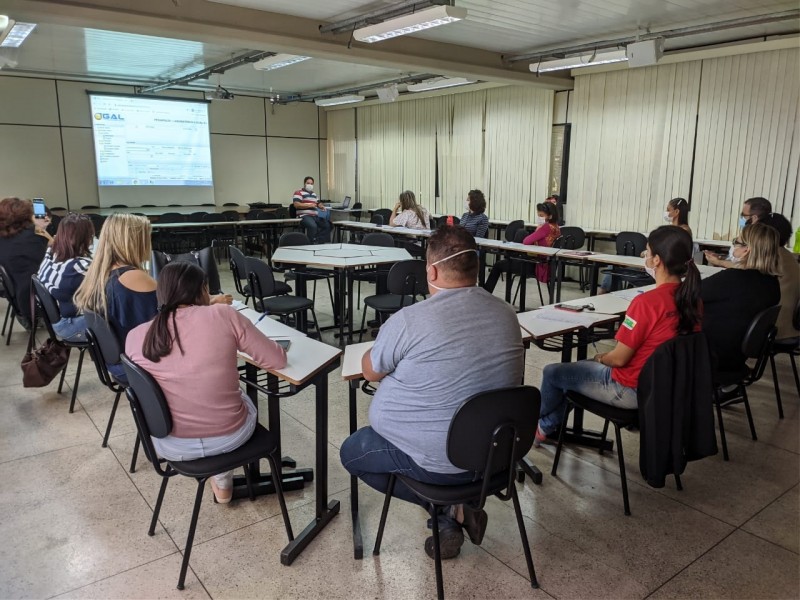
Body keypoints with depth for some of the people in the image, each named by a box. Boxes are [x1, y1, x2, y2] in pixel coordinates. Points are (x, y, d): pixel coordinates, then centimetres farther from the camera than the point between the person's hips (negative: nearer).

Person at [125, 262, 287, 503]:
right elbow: (277, 360, -8)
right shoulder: (224, 316, -16)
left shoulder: (135, 337, -8)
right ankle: (223, 481, 45)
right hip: (230, 437, -1)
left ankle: (221, 482, 47)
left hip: (172, 446, 2)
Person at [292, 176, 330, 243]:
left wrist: (322, 207, 11)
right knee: (313, 226, -36)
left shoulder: (314, 194, 26)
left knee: (327, 225, -9)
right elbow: (296, 204, -13)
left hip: (315, 216, 8)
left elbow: (318, 203, 37)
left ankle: (320, 242, -8)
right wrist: (309, 205, -13)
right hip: (304, 216, -8)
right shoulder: (299, 193, 1)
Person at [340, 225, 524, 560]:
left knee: (350, 452, 18)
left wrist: (386, 348, 16)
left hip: (438, 462, -6)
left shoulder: (409, 320, -22)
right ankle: (459, 503, 13)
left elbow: (370, 372, -4)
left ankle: (446, 508, 6)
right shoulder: (507, 314, -5)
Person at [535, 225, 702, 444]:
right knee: (583, 365, 28)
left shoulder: (646, 302, -29)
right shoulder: (692, 299, -6)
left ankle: (541, 426, 40)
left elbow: (619, 359, -21)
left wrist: (600, 358, 2)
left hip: (632, 388, -8)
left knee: (552, 372, 12)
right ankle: (550, 425, 38)